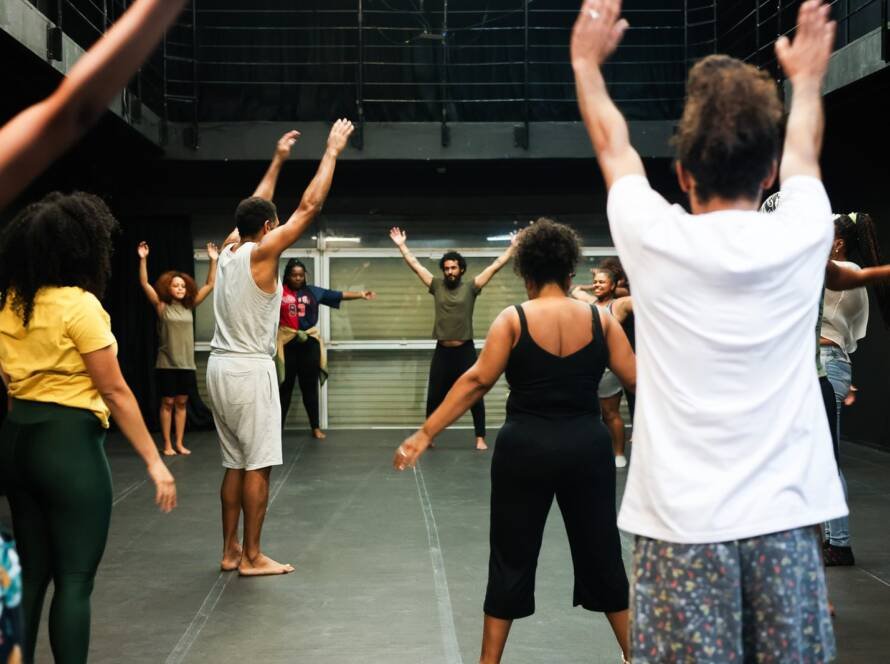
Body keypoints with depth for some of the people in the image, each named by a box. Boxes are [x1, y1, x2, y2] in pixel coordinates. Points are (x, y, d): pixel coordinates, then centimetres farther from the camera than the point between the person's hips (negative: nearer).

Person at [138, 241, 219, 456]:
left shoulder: (189, 307, 6)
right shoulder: (162, 307, -3)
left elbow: (210, 285, 5)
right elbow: (145, 284, -11)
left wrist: (213, 261, -3)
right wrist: (143, 259, -20)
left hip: (187, 363, 3)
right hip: (167, 363, -3)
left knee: (181, 403, 8)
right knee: (167, 403, 2)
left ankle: (179, 443, 14)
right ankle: (167, 445, 8)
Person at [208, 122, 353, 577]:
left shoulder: (229, 251, 9)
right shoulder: (260, 253, -11)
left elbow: (254, 208, 26)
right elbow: (310, 206, -10)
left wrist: (278, 160, 32)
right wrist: (332, 151, -2)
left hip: (220, 367, 9)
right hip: (249, 369, -8)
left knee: (235, 464, 13)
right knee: (258, 466, -3)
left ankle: (230, 551, 18)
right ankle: (252, 557, 1)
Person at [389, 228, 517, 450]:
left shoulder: (471, 287, -2)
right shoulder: (436, 286, 4)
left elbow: (496, 266, -4)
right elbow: (415, 265, 8)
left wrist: (513, 246, -8)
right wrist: (402, 245, 8)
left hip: (465, 350, -2)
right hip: (442, 351, 2)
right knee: (434, 397, 9)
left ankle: (480, 438, 8)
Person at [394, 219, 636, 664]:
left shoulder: (513, 319, -4)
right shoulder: (600, 320, 1)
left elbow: (477, 381, -11)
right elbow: (636, 380, 1)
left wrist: (425, 434, -10)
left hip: (525, 449, -1)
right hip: (587, 448, 2)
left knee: (512, 558, 9)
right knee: (601, 555, 14)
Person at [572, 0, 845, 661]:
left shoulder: (654, 240, -8)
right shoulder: (800, 237, -2)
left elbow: (613, 146, 12)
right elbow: (803, 155, 21)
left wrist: (587, 63, 30)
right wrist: (807, 79, 41)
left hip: (683, 527, -2)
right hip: (783, 521, 2)